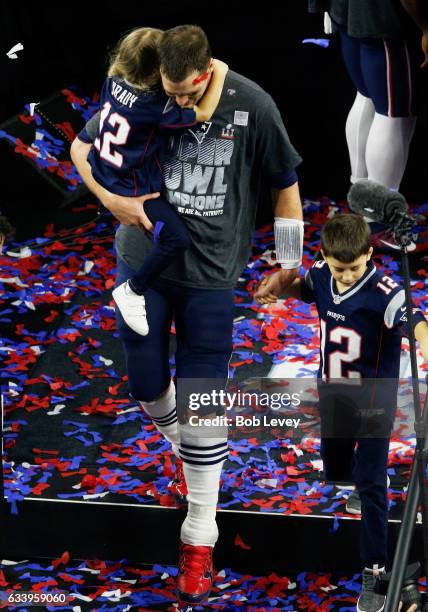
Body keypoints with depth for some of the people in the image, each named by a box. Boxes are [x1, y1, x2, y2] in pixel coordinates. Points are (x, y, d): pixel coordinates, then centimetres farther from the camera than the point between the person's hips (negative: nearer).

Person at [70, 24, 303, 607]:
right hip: (145, 258, 2)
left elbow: (285, 182, 0)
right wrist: (112, 199, -12)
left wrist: (289, 259, 5)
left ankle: (199, 537, 8)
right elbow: (84, 146, 5)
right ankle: (181, 443, 43)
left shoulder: (252, 105, -13)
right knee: (147, 386, 7)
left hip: (211, 273, -2)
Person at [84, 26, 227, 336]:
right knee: (178, 238, -13)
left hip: (103, 174, 8)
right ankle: (132, 290, -1)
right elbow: (203, 114, -22)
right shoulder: (154, 106, -30)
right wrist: (219, 73, -13)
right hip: (133, 190, -8)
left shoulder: (114, 81, -10)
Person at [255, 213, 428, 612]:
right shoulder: (321, 275, -10)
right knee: (335, 474, 21)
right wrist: (278, 286, -7)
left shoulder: (384, 292, -28)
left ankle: (373, 572, 5)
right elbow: (303, 289, 15)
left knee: (370, 485, -4)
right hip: (333, 395, 6)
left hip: (374, 400, -6)